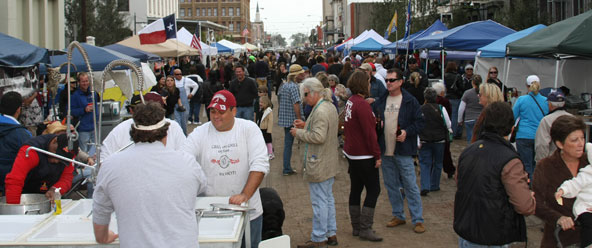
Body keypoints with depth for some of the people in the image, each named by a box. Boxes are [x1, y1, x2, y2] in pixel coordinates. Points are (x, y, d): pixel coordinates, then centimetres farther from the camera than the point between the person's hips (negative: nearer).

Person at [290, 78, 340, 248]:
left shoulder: (320, 111, -22)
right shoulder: (330, 106, 11)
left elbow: (319, 137, -27)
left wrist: (299, 133, -15)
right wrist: (306, 126, 10)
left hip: (319, 165, -11)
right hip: (329, 163, 11)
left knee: (319, 201, -1)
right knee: (328, 199, 18)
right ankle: (331, 234, 28)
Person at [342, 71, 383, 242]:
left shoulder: (350, 102, 9)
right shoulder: (362, 105, -20)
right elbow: (369, 133, -21)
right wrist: (377, 155, -17)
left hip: (352, 153, 10)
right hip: (364, 155, -10)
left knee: (356, 189, 13)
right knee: (373, 190, -3)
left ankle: (356, 227, 21)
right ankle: (365, 229, -1)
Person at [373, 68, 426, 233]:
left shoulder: (410, 101, -4)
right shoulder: (380, 101, 9)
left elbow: (420, 122, -4)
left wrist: (407, 131, -18)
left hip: (403, 151, -5)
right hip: (385, 151, 5)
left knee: (410, 186, -2)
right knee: (391, 185, 13)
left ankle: (418, 219, 6)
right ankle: (398, 215, 26)